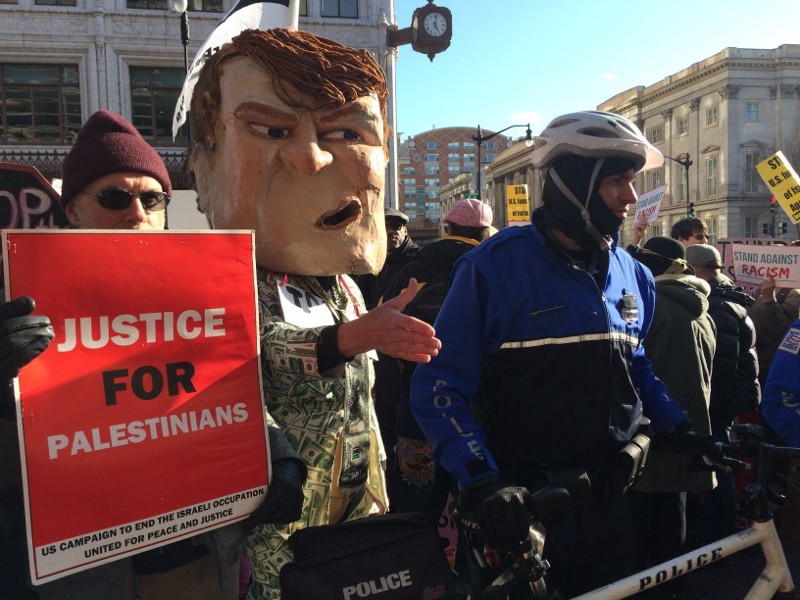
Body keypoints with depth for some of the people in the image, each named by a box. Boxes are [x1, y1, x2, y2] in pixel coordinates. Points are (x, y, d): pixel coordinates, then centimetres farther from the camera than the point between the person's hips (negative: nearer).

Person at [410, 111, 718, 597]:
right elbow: (439, 386, -16)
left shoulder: (633, 275, 4)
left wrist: (680, 429, 6)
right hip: (521, 505, -5)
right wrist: (483, 480, -25)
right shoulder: (497, 265, -15)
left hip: (607, 500, 6)